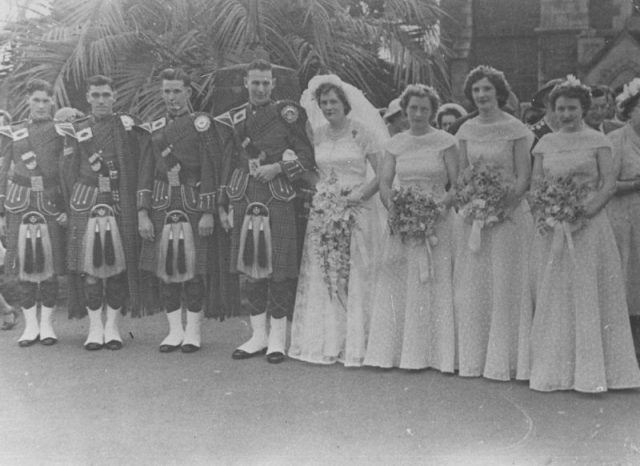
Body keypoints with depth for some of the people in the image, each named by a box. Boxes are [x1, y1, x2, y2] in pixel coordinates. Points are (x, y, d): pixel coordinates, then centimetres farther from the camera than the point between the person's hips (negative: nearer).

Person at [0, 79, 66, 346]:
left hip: (51, 204, -1)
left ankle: (47, 324, 12)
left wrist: (69, 207, -5)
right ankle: (30, 325, 13)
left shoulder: (62, 131, 5)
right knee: (24, 265, 2)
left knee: (50, 265, 0)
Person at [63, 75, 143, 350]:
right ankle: (95, 327, 10)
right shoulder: (77, 130, 11)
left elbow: (138, 169, 4)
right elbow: (70, 173, 11)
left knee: (118, 264, 1)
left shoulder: (127, 126, 6)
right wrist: (75, 203, 1)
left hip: (120, 206, -1)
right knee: (89, 266, 0)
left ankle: (112, 326, 12)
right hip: (86, 204, 1)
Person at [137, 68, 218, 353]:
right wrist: (142, 213, 1)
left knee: (192, 268, -1)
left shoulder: (201, 124, 0)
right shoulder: (154, 128, 12)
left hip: (192, 204, -4)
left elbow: (209, 170, -5)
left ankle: (193, 331, 11)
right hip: (161, 206, 4)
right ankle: (175, 330, 16)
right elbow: (145, 173, 10)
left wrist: (208, 213, -11)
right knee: (164, 269, 5)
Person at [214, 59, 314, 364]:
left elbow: (306, 156, 2)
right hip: (244, 199, 3)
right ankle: (259, 335, 17)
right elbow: (227, 164, 14)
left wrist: (278, 168, -14)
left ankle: (277, 338, 9)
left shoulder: (286, 114, 2)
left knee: (278, 268, -2)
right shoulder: (233, 119, 12)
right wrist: (222, 205, 11)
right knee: (250, 268, 7)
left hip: (278, 199, -3)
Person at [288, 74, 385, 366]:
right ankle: (323, 343, 11)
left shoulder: (363, 131, -1)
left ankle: (354, 345, 6)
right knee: (319, 276, 2)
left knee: (355, 276, -3)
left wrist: (359, 195, -15)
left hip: (356, 211, -4)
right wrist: (317, 194, -1)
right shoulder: (317, 134, 10)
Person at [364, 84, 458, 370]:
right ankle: (395, 349, 8)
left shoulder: (446, 142, 0)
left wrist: (443, 203, -20)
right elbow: (384, 181, 7)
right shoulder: (395, 144, 10)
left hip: (436, 223, -3)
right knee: (397, 284, 0)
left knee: (432, 284, -1)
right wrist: (391, 205, -11)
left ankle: (431, 352, 8)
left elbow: (458, 185, -2)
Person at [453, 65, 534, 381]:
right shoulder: (466, 130, 8)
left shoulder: (516, 129, -5)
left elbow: (524, 177, -7)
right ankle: (473, 357, 17)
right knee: (471, 286, 6)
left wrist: (502, 206, -17)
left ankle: (505, 359, 11)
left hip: (508, 212, -4)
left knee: (505, 285, 0)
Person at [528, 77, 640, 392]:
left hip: (589, 225, -3)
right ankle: (554, 369, 11)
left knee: (589, 293, -1)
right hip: (553, 229, 3)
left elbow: (609, 184, -4)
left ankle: (591, 370, 7)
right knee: (554, 296, 4)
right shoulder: (546, 143, 12)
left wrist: (585, 212, -17)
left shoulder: (597, 140, 3)